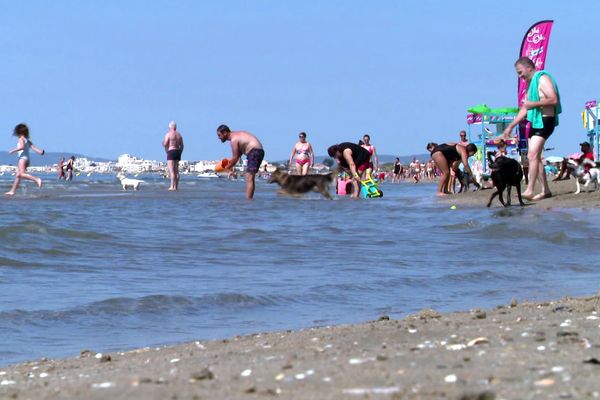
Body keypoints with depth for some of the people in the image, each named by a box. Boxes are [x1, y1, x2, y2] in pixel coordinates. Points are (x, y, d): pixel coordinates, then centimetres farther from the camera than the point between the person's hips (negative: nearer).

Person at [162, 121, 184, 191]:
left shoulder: (168, 134, -6)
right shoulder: (179, 135, 14)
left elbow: (165, 144, -11)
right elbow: (182, 146, 14)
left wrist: (163, 142, 11)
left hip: (171, 152, -7)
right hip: (178, 152, 7)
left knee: (171, 170, -10)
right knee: (176, 171, 10)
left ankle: (172, 186, -16)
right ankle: (176, 186, 10)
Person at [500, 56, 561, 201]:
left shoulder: (543, 79, -10)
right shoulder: (530, 83, 19)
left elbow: (554, 100, -22)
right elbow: (525, 109, 24)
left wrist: (533, 104, -23)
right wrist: (511, 126, 20)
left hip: (545, 122, -10)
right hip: (534, 122, 10)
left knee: (532, 155, -19)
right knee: (535, 157, 10)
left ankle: (529, 191, -24)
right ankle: (545, 190, 16)